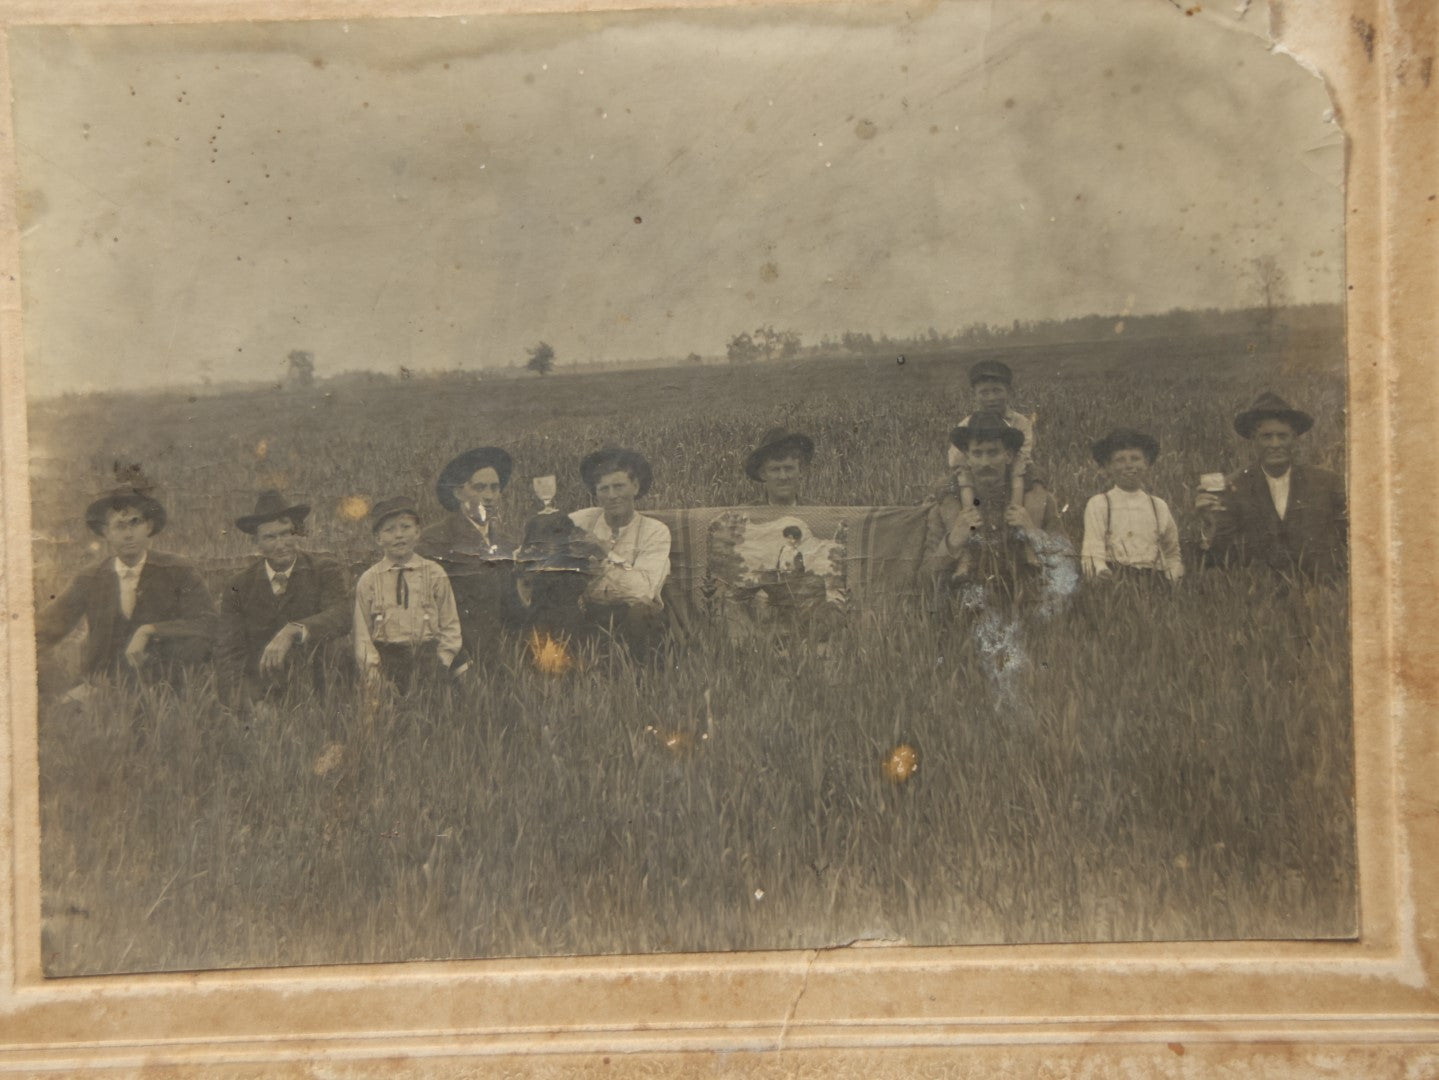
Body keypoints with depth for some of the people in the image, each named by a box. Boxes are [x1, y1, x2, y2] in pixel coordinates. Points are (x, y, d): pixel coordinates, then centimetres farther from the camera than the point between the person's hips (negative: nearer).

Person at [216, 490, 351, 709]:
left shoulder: (325, 571, 1)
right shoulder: (239, 586, 6)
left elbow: (341, 617, -16)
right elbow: (228, 652, 0)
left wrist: (293, 631, -33)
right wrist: (239, 704, -16)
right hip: (258, 697, 1)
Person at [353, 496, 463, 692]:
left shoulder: (435, 574, 4)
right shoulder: (368, 580, 5)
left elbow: (450, 625, 6)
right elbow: (362, 631, 6)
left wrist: (442, 662, -3)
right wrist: (371, 667, -4)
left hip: (427, 655, 0)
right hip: (385, 659, 0)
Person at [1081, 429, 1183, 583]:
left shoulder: (1159, 506, 13)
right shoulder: (1098, 504, 3)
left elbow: (1172, 554, 21)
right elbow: (1092, 553, -4)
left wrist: (1174, 577, 5)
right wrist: (1101, 571, -21)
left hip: (1153, 578, 3)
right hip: (1113, 578, -3)